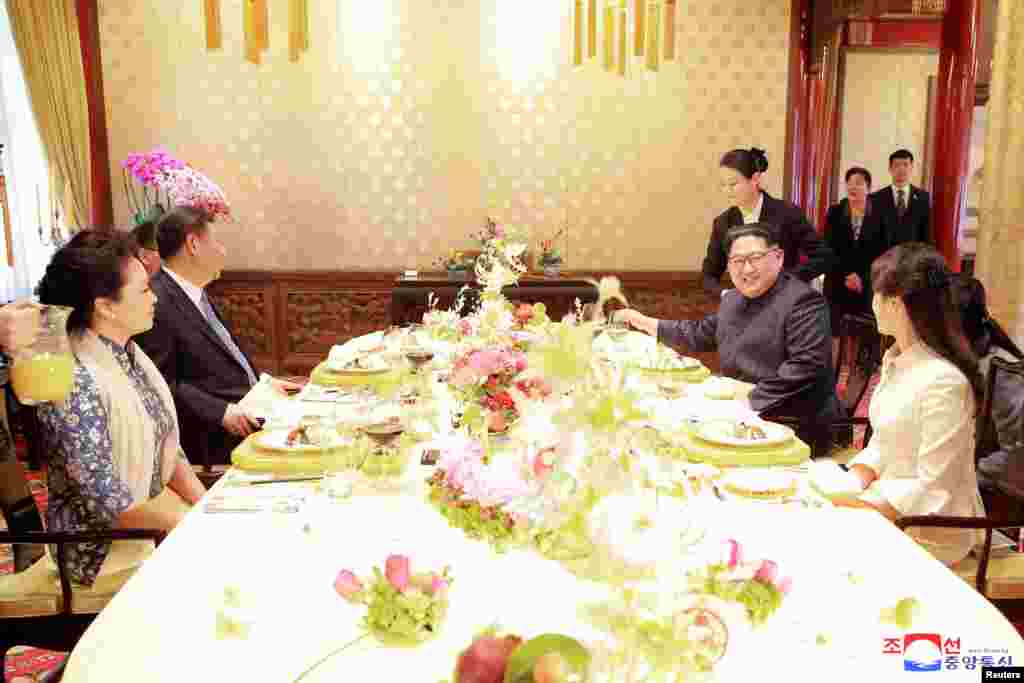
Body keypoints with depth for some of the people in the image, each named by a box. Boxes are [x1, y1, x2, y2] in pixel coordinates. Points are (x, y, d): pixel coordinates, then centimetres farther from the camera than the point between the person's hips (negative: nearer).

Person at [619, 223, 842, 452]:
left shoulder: (803, 301, -14)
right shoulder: (733, 299, 14)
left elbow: (805, 365, -24)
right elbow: (700, 333, 28)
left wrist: (753, 400, -26)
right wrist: (647, 323, 26)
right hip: (739, 414, 8)